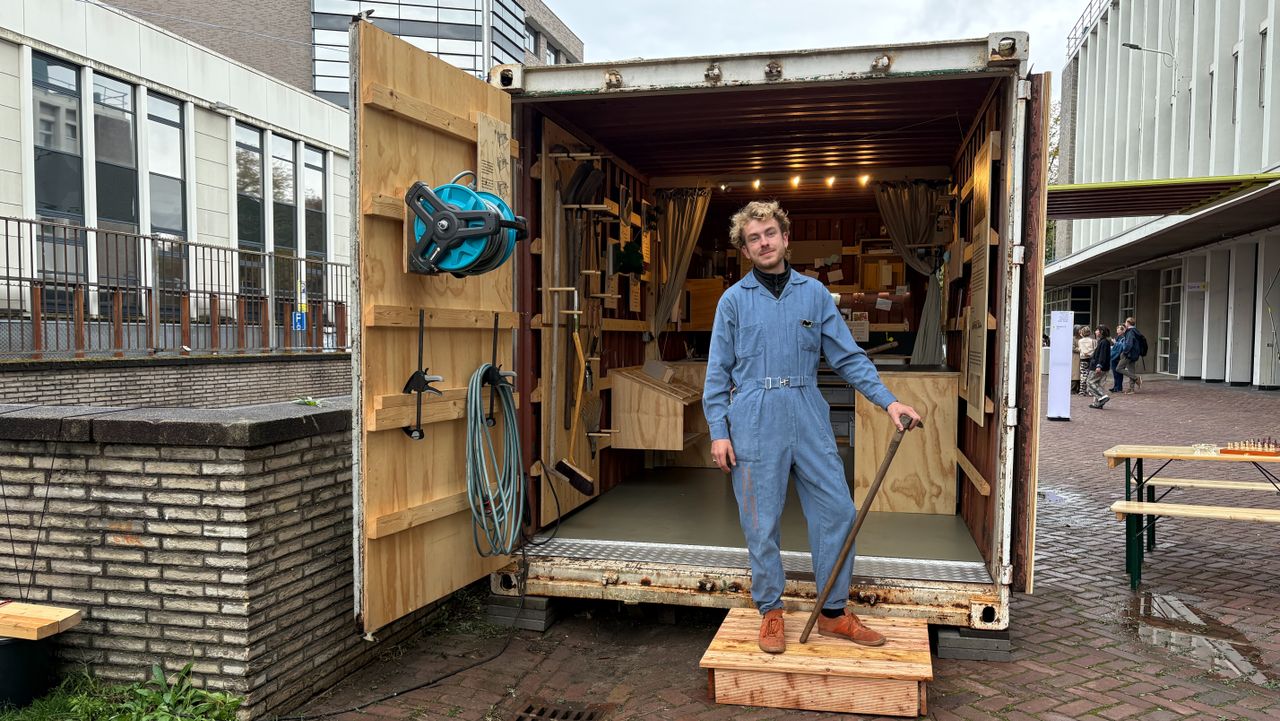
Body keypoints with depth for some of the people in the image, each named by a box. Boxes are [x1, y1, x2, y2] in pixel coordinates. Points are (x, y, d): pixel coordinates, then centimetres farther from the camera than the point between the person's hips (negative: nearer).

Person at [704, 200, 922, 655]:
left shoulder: (814, 294, 8)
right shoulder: (734, 300, 3)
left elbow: (848, 357, 9)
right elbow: (718, 371, 3)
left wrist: (888, 401, -1)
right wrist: (718, 431, -3)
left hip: (808, 416, 3)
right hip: (755, 421, -2)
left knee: (838, 512, 3)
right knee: (762, 524, 4)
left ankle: (833, 613, 20)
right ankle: (771, 613, 22)